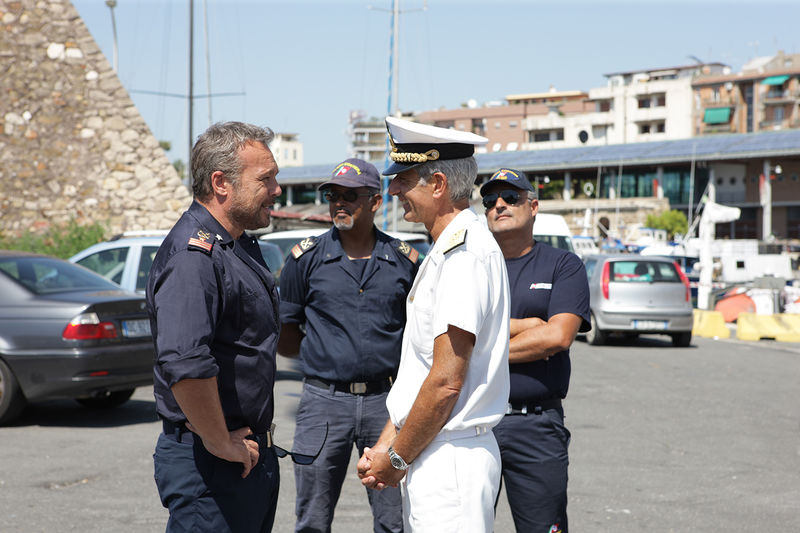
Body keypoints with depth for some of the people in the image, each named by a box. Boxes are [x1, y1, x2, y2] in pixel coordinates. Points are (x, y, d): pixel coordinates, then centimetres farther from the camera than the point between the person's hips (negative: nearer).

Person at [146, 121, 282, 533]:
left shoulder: (241, 247, 15)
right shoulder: (193, 255, -19)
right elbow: (185, 365, -32)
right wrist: (220, 444, -21)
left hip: (252, 454, 10)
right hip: (209, 466, -10)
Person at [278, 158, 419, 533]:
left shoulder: (404, 259, 6)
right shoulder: (307, 257, 3)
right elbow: (284, 338, 9)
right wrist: (326, 350, 3)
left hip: (386, 400, 1)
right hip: (324, 400, 0)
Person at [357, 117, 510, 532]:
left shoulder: (466, 253, -16)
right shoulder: (446, 252, 16)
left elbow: (446, 382, -20)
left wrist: (396, 458, -10)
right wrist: (386, 445, 14)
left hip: (451, 462, -10)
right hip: (429, 457, 10)